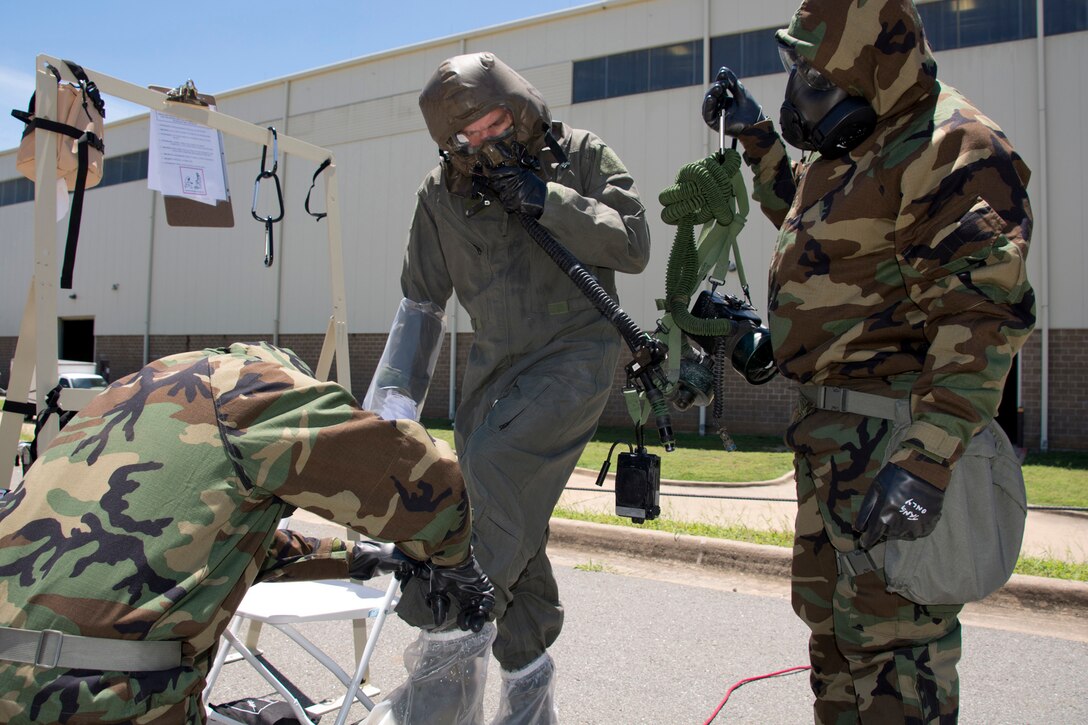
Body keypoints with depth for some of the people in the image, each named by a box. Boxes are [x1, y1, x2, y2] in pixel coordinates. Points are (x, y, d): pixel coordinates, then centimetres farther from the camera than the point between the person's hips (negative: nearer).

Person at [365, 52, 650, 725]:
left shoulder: (582, 153, 0)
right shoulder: (442, 192, 6)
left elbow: (634, 245, -7)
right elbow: (421, 301, 11)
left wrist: (546, 200, -16)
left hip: (577, 349, -4)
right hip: (495, 364, 4)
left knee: (498, 466, -28)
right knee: (510, 520, 3)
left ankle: (451, 659, -23)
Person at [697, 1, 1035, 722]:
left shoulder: (950, 149, -15)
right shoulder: (851, 144, 16)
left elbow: (983, 316, -24)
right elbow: (800, 212, 38)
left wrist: (927, 458, -31)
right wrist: (758, 138, 26)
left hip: (894, 426, -10)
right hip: (835, 424, 10)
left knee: (891, 631, -4)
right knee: (830, 610, 21)